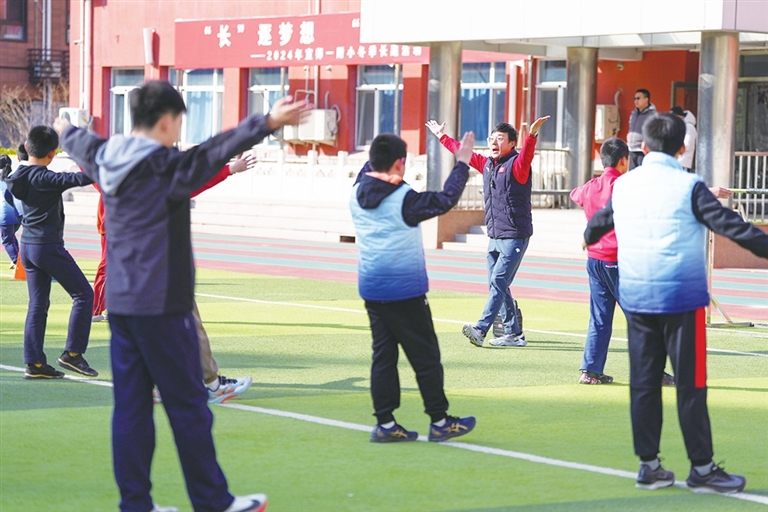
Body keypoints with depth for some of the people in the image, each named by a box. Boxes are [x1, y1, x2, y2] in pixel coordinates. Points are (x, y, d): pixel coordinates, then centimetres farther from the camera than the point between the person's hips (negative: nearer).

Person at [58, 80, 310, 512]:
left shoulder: (106, 161, 8)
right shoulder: (166, 168, -15)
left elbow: (82, 146, 29)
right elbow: (218, 150, -26)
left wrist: (67, 130, 51)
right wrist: (269, 122, -32)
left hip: (120, 301, 8)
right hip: (161, 306, -8)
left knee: (130, 405, 9)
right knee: (188, 406, 0)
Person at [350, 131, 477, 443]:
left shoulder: (357, 194, 0)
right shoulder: (405, 199, -17)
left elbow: (368, 172, 23)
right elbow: (445, 200, -7)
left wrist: (379, 153, 27)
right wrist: (462, 163, 2)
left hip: (371, 288, 6)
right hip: (405, 289, -6)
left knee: (383, 354, 9)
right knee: (425, 356, 4)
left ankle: (385, 423, 7)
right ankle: (439, 422, 11)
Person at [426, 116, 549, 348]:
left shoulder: (516, 164, -9)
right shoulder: (487, 164, 13)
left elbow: (526, 156, -31)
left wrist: (532, 135, -49)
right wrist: (442, 136, 36)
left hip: (514, 237, -8)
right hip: (494, 236, 8)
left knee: (498, 283, -14)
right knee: (496, 285, 8)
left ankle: (480, 329, -23)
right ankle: (514, 334, 14)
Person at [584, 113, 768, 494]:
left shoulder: (623, 186, 8)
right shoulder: (688, 186, -10)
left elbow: (601, 220, 27)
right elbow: (729, 225, -15)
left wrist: (589, 238, 48)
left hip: (635, 298, 5)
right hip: (681, 297, -5)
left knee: (643, 382, 9)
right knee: (691, 384, 0)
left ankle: (648, 465, 12)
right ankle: (701, 468, 2)